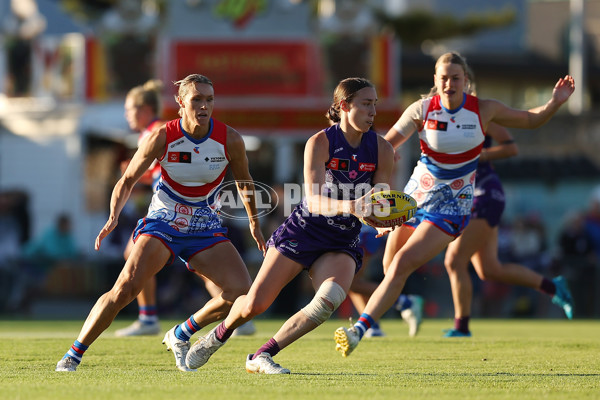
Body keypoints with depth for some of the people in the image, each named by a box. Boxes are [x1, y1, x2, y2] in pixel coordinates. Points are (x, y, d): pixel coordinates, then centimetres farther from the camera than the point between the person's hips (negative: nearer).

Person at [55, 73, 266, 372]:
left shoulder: (229, 139, -10)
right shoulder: (162, 137, -14)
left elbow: (244, 182, 11)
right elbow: (128, 180, -4)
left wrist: (254, 222, 14)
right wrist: (114, 217, -19)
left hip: (205, 227, 3)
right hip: (162, 221, -3)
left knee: (242, 291, -16)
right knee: (126, 287, -23)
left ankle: (180, 335, 9)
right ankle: (73, 356, -10)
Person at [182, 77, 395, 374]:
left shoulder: (381, 149, -6)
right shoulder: (320, 143, -16)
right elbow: (314, 201, -26)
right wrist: (349, 206, -45)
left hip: (342, 243, 2)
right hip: (302, 233, -2)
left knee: (329, 299, -27)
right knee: (253, 305, -5)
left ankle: (262, 357, -14)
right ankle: (218, 336, 32)